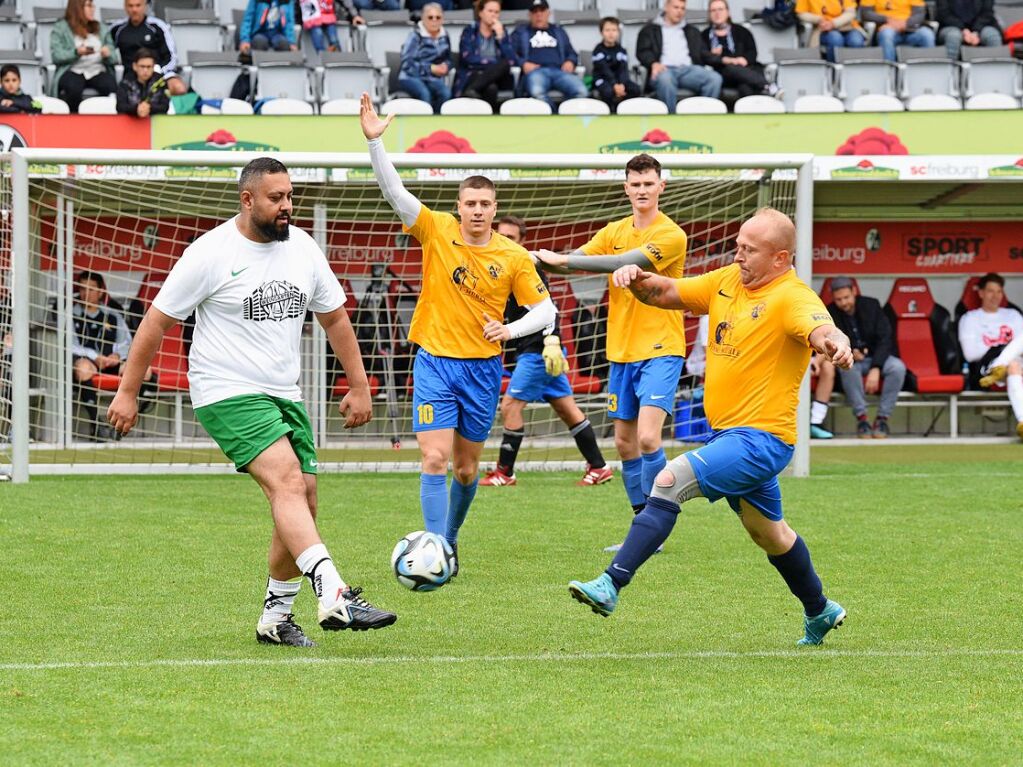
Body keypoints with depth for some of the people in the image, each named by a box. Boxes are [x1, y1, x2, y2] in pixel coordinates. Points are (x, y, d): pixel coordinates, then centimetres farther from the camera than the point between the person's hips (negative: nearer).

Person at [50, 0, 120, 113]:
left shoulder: (101, 28, 22)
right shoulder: (60, 28, 9)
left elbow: (114, 57, 14)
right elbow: (56, 55, -3)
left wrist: (108, 54, -10)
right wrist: (76, 53, -18)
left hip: (97, 71, 3)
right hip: (73, 70, -3)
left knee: (111, 87, -32)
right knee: (73, 88, -38)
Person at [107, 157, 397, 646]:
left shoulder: (303, 248, 6)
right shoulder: (211, 253, -10)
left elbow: (334, 318, 18)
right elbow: (157, 321, -4)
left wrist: (359, 386, 16)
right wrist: (127, 392, -3)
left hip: (284, 395, 7)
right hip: (227, 394, -7)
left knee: (302, 504, 3)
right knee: (288, 481, -25)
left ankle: (275, 618, 18)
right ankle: (335, 597, -38)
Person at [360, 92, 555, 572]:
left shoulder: (513, 257, -2)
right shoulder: (437, 231, -4)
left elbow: (545, 309, 5)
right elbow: (393, 191, -14)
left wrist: (511, 330, -14)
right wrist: (374, 141, -27)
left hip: (483, 367, 2)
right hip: (435, 362, -2)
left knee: (467, 468, 11)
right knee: (435, 461, -14)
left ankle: (450, 538, 36)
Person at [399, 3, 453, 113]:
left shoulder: (444, 37, 10)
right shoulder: (415, 36, -5)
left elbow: (447, 59, 23)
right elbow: (407, 63, -10)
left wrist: (445, 66, -3)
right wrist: (430, 68, -16)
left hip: (433, 79, 4)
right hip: (412, 77, -4)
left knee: (445, 93, -29)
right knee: (425, 94, -36)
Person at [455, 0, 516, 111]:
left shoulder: (502, 32, 14)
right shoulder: (469, 32, 7)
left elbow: (511, 60, 0)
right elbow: (467, 58, -9)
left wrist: (500, 36, -6)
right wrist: (492, 62, -9)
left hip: (498, 79, 3)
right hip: (472, 77, -2)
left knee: (505, 64, -34)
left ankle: (471, 91, -47)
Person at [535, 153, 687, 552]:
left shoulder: (671, 235, -11)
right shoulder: (615, 232, 10)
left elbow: (626, 263, -23)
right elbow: (579, 258, -3)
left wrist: (563, 260, -25)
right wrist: (538, 259, -23)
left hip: (660, 350, -7)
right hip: (622, 352, 7)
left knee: (647, 437, -19)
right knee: (624, 441, 8)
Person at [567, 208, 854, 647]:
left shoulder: (792, 298, -17)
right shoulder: (728, 281, 7)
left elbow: (820, 329, -36)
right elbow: (666, 294, 13)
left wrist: (836, 344, -60)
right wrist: (637, 279, -9)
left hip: (760, 440, -9)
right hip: (728, 432, 9)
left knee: (671, 479, -24)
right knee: (768, 534, 23)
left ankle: (611, 586, -27)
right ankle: (820, 612, 44)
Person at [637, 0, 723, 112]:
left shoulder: (692, 31, 31)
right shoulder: (650, 30, 20)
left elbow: (704, 54, 22)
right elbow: (642, 52, 6)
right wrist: (654, 63, -17)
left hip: (688, 69, 3)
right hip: (664, 69, -3)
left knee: (715, 78, -27)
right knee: (665, 79, -41)